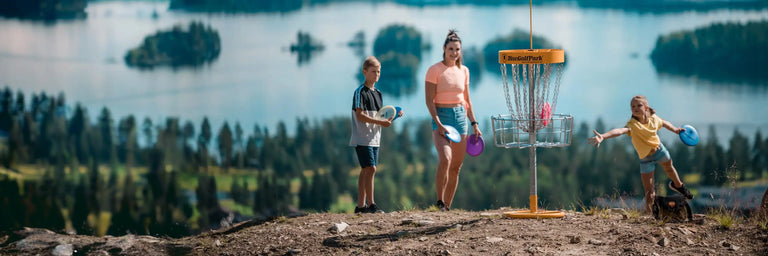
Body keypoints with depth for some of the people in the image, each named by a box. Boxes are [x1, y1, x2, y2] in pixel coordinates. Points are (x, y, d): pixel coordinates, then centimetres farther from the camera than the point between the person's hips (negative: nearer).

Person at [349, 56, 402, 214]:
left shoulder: (377, 93, 16)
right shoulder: (360, 92, -9)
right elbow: (360, 116, -17)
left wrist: (389, 119, 2)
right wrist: (380, 122, -22)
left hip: (374, 139, 8)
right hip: (362, 139, -8)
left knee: (366, 171, 8)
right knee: (370, 169, -14)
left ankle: (361, 205, 11)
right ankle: (371, 204, -14)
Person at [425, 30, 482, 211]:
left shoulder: (464, 71, 11)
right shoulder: (434, 70, -5)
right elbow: (429, 100, -10)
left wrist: (474, 123, 12)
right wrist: (438, 123, -19)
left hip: (460, 117, 6)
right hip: (441, 116, -6)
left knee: (456, 167, 5)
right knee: (445, 159, -25)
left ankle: (447, 206, 13)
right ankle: (439, 201, -14)